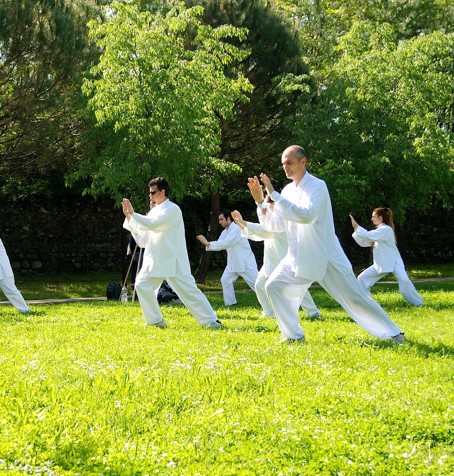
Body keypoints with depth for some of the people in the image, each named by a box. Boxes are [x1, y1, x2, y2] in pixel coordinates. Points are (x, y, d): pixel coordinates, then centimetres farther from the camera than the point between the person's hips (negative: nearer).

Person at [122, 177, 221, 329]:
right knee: (142, 285, 3)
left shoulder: (172, 209, -12)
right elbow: (142, 238, 14)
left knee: (188, 290, -10)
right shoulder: (155, 211, 14)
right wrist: (129, 216, 6)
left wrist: (132, 214, -17)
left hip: (172, 260, -8)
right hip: (155, 259, 8)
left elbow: (152, 224, -25)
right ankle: (156, 320, 12)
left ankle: (211, 320, -5)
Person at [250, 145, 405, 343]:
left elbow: (307, 215, -32)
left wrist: (274, 194, -31)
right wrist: (261, 200, -6)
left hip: (326, 257, -7)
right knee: (274, 286, -2)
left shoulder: (317, 186, -15)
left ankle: (393, 333, 4)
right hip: (298, 258, 7)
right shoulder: (288, 190, 7)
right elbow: (275, 224, 7)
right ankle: (293, 335, 8)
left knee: (354, 297, -5)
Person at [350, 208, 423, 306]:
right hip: (381, 263, 9)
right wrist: (356, 227, -2)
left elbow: (369, 235, -28)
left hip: (394, 262, -9)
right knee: (362, 278, 4)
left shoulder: (386, 229, -17)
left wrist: (357, 227, -21)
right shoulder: (378, 231, 11)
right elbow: (363, 242, 9)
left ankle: (418, 303, -17)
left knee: (404, 281, -29)